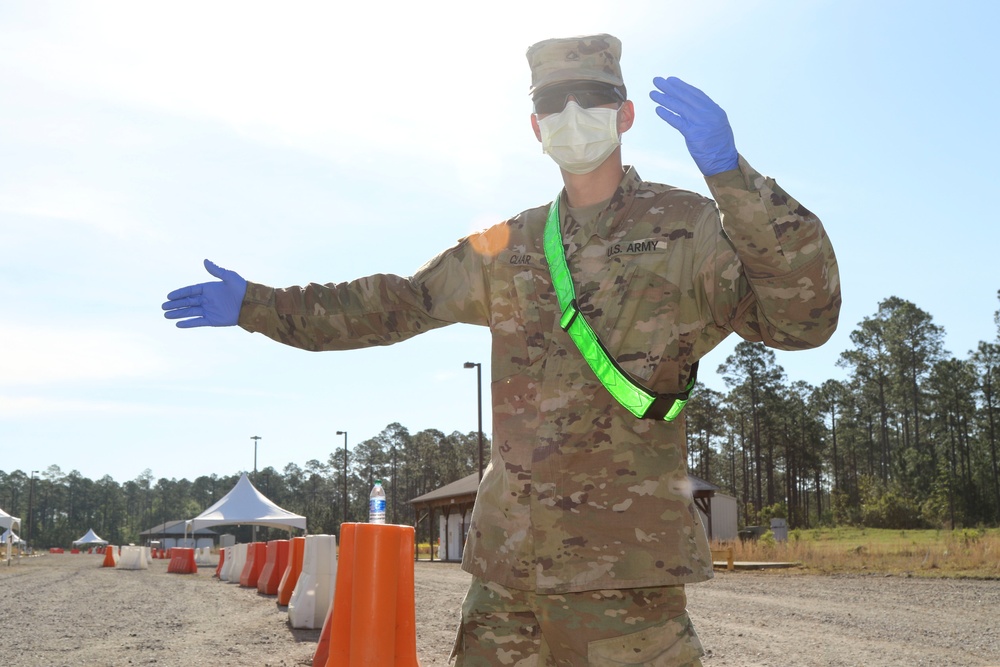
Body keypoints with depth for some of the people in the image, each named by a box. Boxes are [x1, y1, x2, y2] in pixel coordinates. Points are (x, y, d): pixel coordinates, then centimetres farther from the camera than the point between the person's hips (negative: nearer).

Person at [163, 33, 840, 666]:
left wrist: (731, 174, -27)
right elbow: (394, 304, 18)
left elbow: (803, 316, -15)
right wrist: (255, 305, 18)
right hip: (506, 563, 5)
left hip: (622, 574, -5)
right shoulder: (507, 248, 12)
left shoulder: (687, 228, -2)